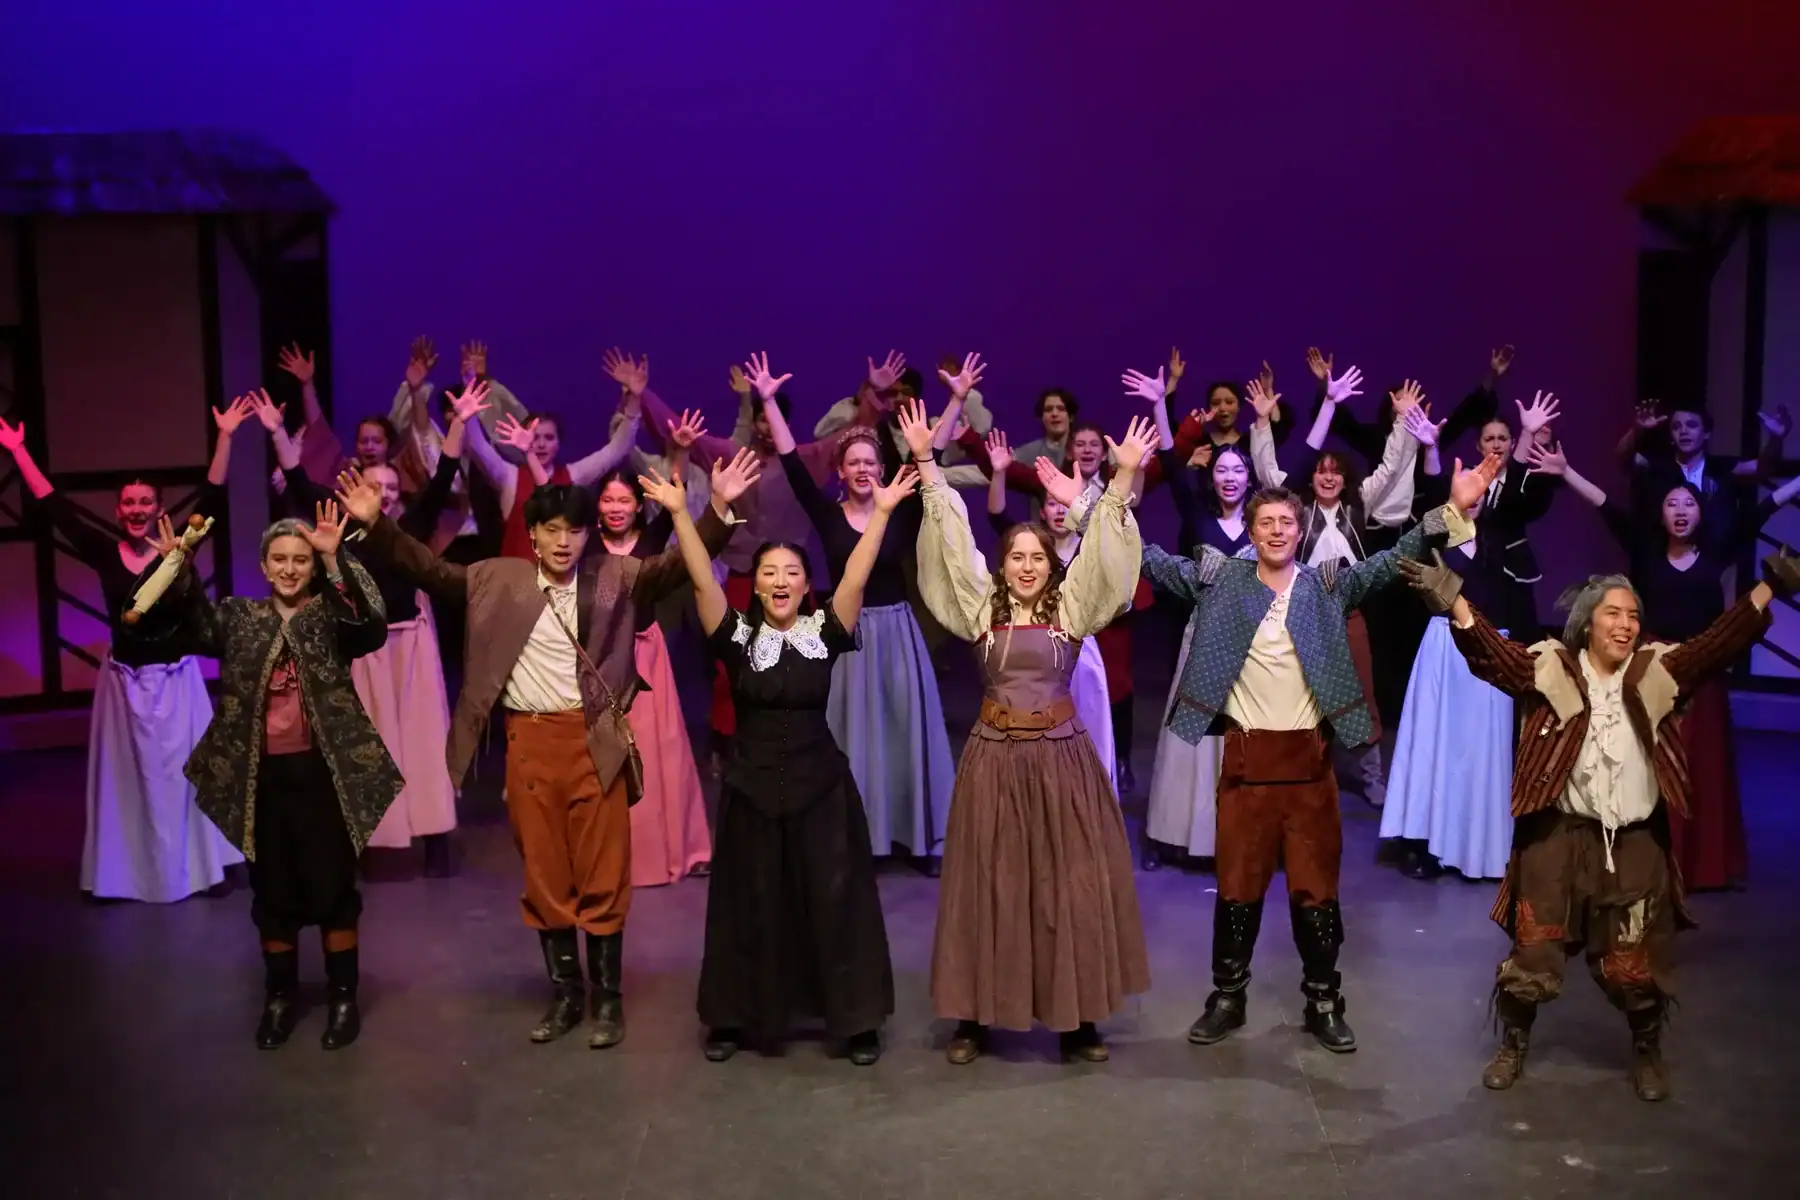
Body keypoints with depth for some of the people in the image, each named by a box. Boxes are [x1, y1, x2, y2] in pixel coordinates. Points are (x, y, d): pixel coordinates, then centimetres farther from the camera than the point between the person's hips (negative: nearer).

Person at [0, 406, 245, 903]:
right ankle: (131, 873, 17)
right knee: (128, 777, 8)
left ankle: (191, 869, 18)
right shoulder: (105, 554, -3)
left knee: (180, 772, 7)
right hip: (124, 681, 1)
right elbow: (56, 508, -1)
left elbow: (213, 498, -10)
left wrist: (225, 437, -17)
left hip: (177, 679, -1)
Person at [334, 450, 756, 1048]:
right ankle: (564, 992, 24)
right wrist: (375, 524, -6)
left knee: (602, 876, 4)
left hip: (594, 741, -2)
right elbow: (431, 570, 5)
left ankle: (608, 997, 17)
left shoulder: (616, 577, 2)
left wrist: (718, 508, -20)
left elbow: (681, 563, -6)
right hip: (527, 742, 2)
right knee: (544, 876, 11)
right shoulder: (497, 578, 6)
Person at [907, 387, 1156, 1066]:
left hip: (1061, 758, 0)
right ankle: (976, 1015, 14)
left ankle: (1077, 1016, 14)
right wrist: (927, 464, -9)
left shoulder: (1072, 607, 2)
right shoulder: (981, 607, 2)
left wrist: (1123, 479, -18)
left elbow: (1101, 549, -6)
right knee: (987, 885, 5)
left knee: (1071, 886, 3)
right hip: (995, 759, 0)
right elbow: (952, 539, -3)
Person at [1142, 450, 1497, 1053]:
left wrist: (1452, 510, -17)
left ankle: (1323, 1002, 22)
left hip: (1310, 758, 0)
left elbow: (1391, 561, -5)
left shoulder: (1328, 584, 4)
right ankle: (1227, 997, 23)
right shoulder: (1220, 580, 3)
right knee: (1238, 885, 8)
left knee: (1316, 886, 8)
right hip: (1246, 757, 0)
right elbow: (1155, 562, -1)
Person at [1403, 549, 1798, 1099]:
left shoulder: (1658, 672, 2)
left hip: (1635, 843, 2)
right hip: (1559, 836, -1)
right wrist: (1455, 604, -35)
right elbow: (1495, 654, -19)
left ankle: (1647, 1050, 35)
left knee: (1634, 964, 10)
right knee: (1533, 954, 5)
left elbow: (1719, 643, -6)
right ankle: (1513, 1044, 28)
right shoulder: (1552, 668, -4)